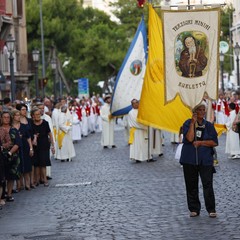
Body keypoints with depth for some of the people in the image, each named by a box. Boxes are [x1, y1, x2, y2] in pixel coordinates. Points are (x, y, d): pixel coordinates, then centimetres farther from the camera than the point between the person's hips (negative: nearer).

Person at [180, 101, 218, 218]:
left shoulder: (208, 125, 7)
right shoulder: (188, 124, 3)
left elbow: (214, 142, 1)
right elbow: (189, 138, -13)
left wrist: (200, 143, -9)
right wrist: (193, 123, -13)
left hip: (205, 160, 0)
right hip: (189, 160, 0)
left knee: (208, 184, -8)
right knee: (191, 185, 4)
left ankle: (211, 209, -2)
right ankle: (194, 209, 14)